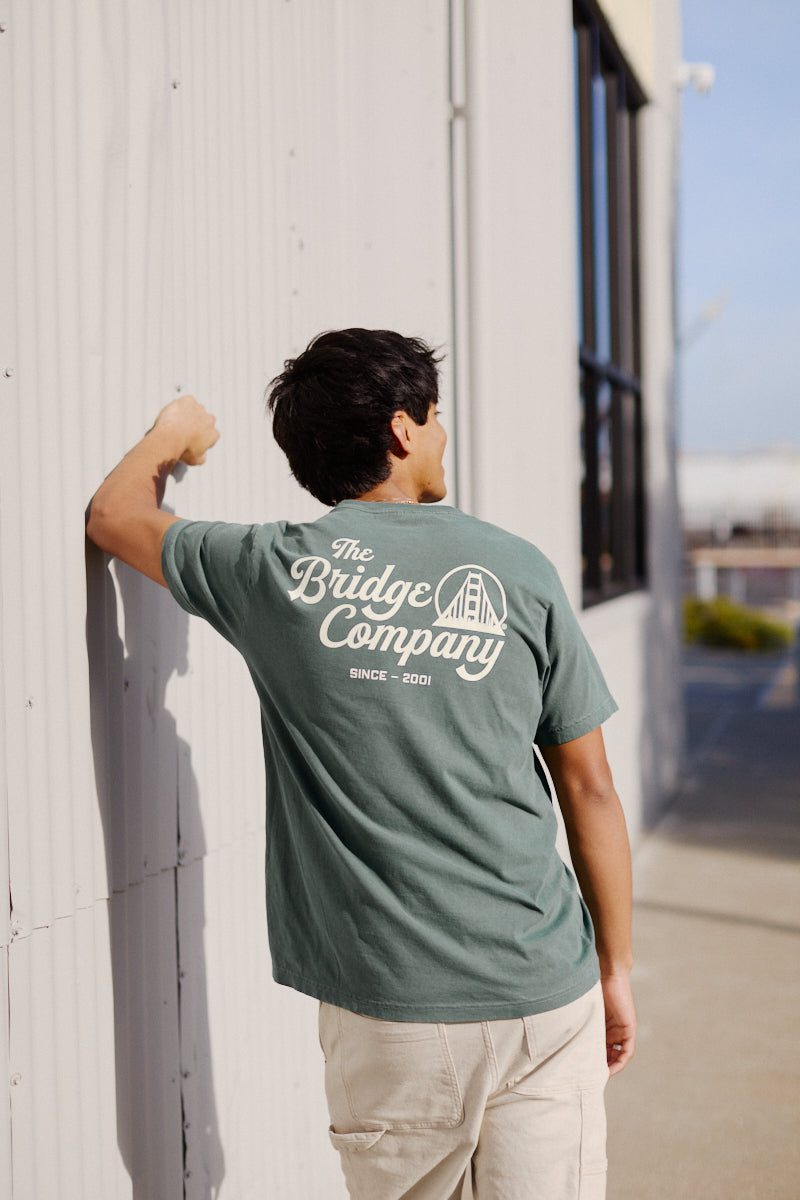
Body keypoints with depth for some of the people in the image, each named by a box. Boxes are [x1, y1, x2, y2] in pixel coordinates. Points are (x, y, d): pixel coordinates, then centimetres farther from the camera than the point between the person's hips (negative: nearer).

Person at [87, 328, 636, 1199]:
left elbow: (116, 515, 17)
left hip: (386, 1006, 0)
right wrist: (615, 968, 13)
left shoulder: (273, 571, -2)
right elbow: (589, 790, 2)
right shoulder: (517, 571, -1)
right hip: (545, 995, 0)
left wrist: (173, 433, 38)